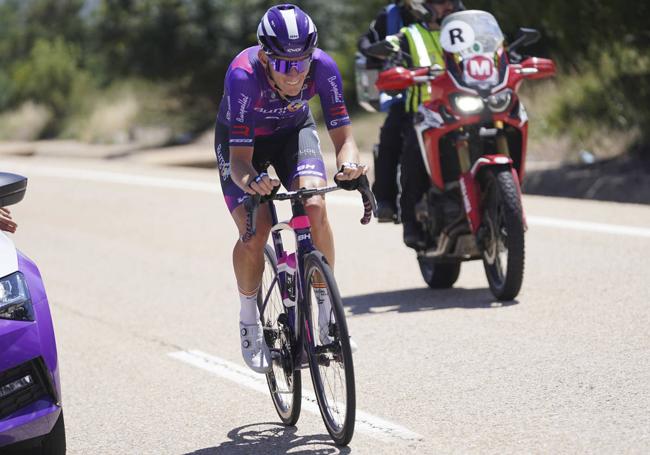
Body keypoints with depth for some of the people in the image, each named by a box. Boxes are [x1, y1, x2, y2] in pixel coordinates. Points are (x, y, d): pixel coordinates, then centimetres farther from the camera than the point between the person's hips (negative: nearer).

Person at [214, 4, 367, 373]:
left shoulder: (323, 67, -32)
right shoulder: (244, 75, -39)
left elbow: (343, 135, -26)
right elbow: (240, 158, -38)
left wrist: (350, 163, -49)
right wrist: (251, 181, -60)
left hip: (294, 131, 2)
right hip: (243, 139, -2)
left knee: (314, 208, -26)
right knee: (255, 230, -21)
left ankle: (326, 307, -8)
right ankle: (249, 320, 4)